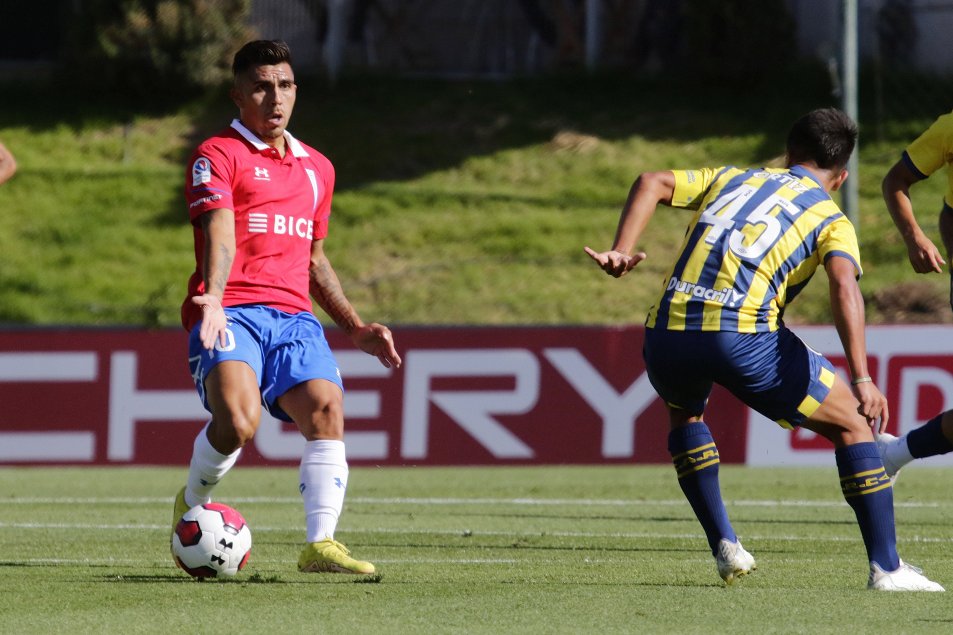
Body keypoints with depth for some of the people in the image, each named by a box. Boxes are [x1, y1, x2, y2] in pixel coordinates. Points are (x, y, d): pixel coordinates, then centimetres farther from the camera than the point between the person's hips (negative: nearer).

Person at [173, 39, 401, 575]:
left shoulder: (318, 168, 25)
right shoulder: (218, 155, 3)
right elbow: (219, 235, -14)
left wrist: (356, 327, 26)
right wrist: (212, 299, -31)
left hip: (294, 317, 6)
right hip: (231, 313, -6)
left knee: (327, 408, -20)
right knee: (238, 420, -29)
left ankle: (321, 543, -26)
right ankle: (193, 504, 1)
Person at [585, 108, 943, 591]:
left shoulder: (730, 180, 28)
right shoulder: (832, 220, 15)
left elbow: (652, 184, 13)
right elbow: (844, 285, -6)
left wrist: (621, 252, 3)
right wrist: (861, 379, -15)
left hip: (667, 334, 4)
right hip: (743, 334, -4)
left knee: (685, 411, 38)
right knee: (852, 424, 14)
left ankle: (724, 546, 26)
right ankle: (886, 567, 7)